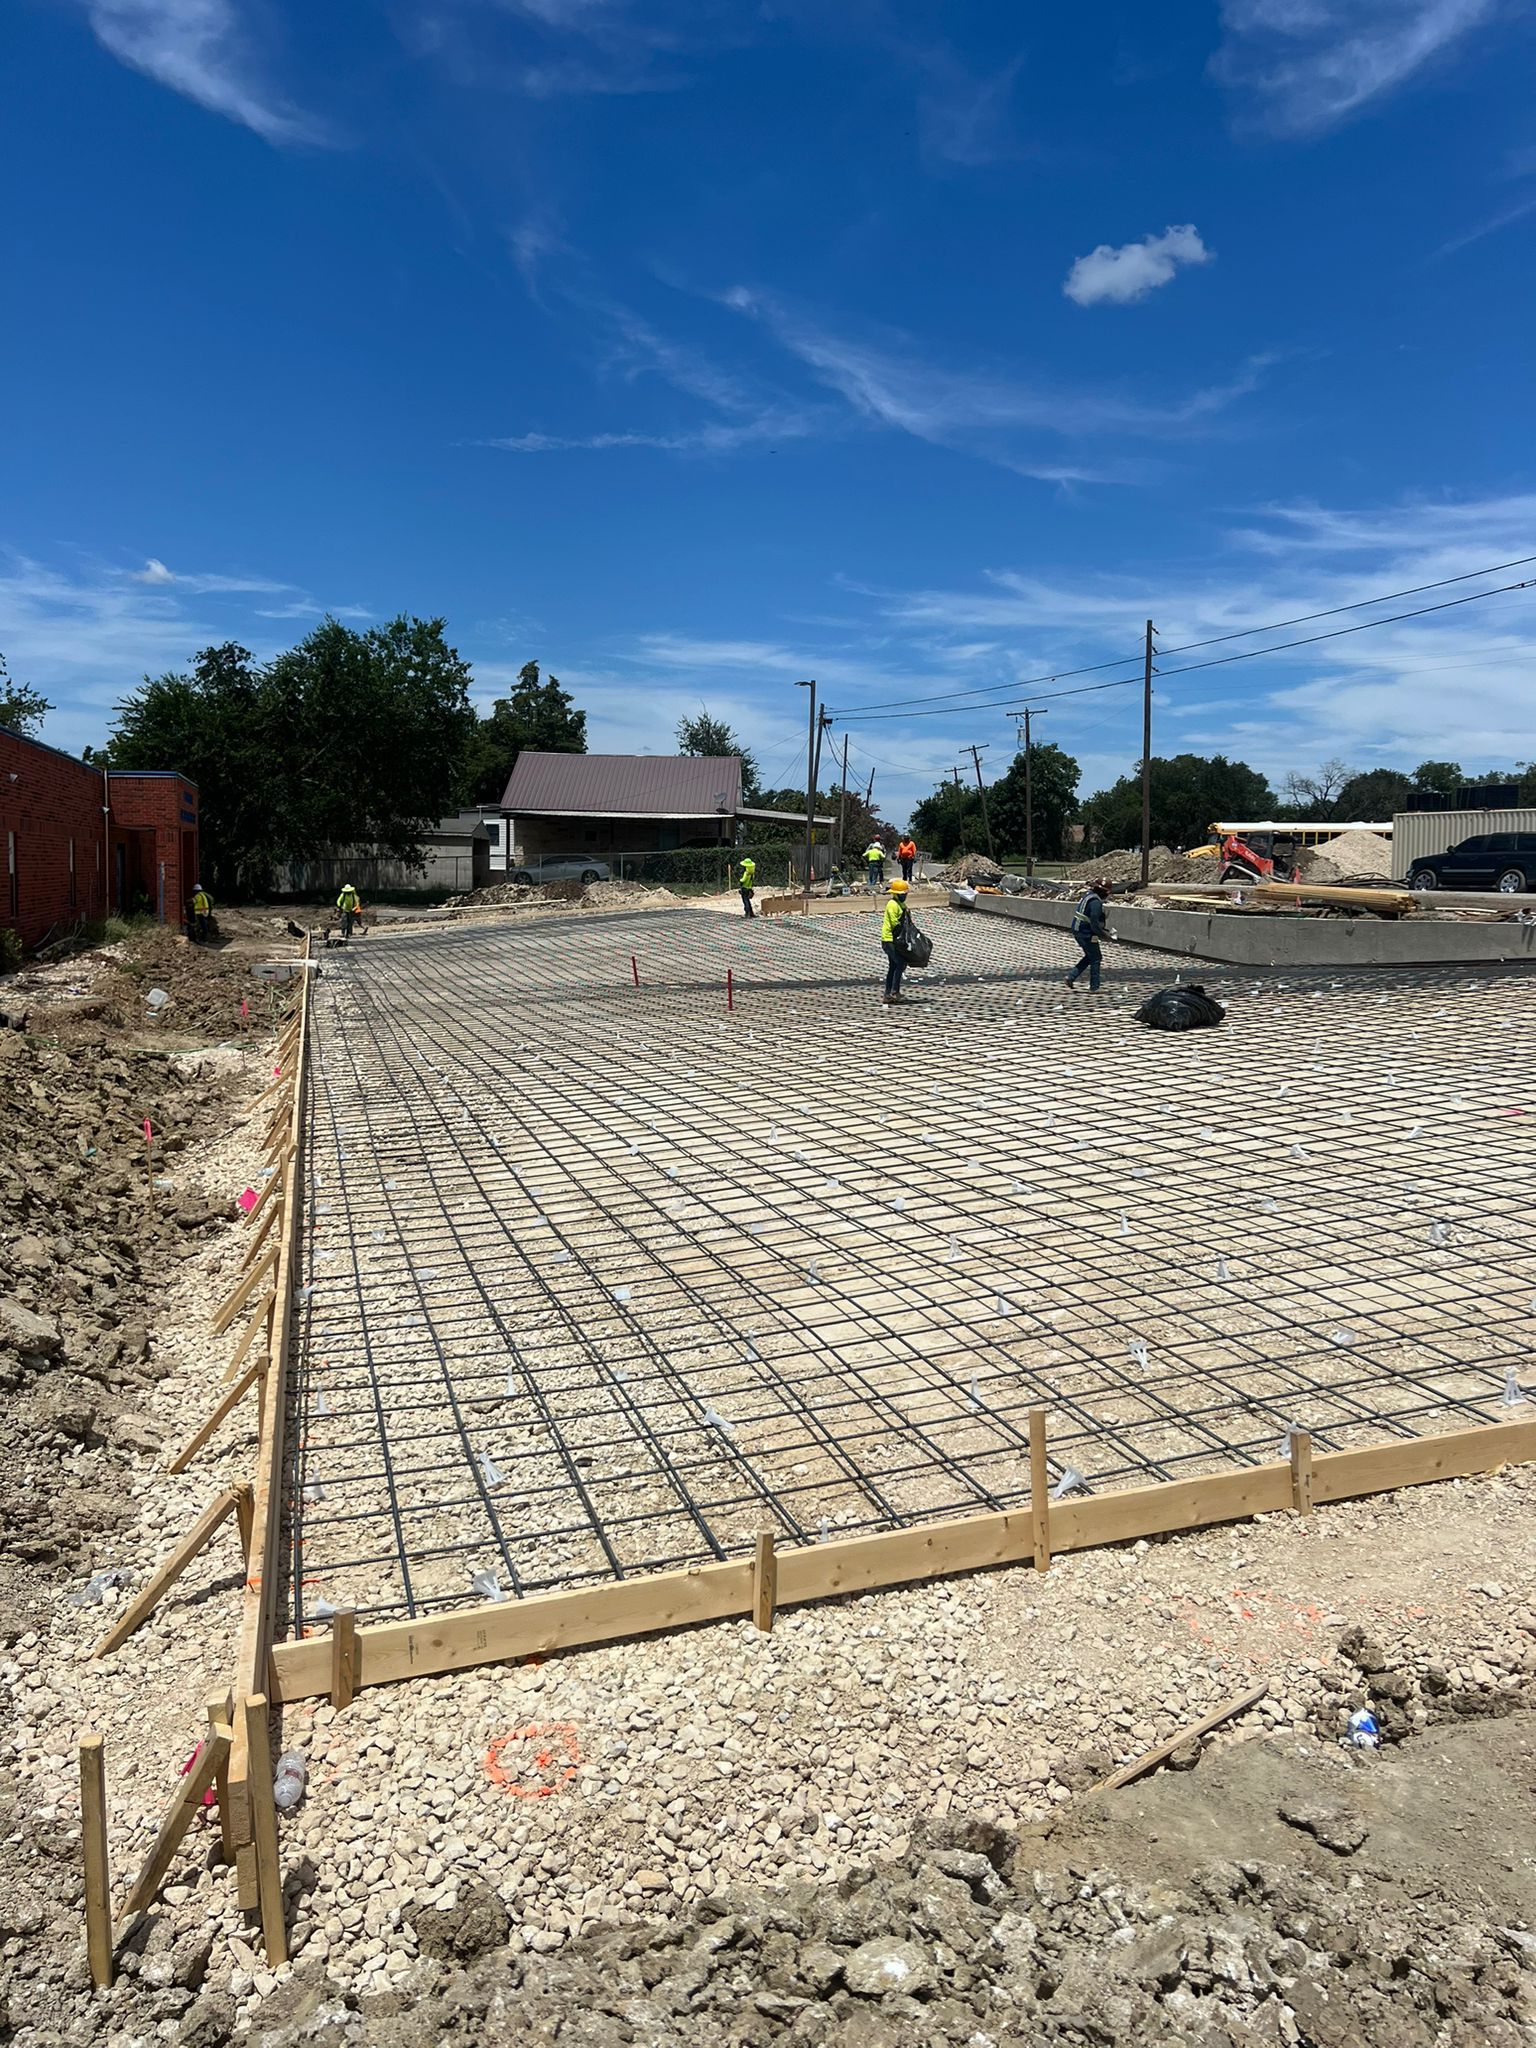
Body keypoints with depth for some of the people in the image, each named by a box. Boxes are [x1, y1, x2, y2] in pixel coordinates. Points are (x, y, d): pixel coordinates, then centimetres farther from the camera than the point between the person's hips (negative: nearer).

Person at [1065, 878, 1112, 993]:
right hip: (1086, 934, -9)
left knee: (1089, 956, 22)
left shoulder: (1087, 895, 7)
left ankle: (1071, 977, 19)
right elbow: (1094, 924, -25)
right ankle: (1093, 987, 9)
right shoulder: (1096, 902, -23)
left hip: (1077, 930, 9)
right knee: (1096, 958, 4)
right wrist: (1104, 935, -11)